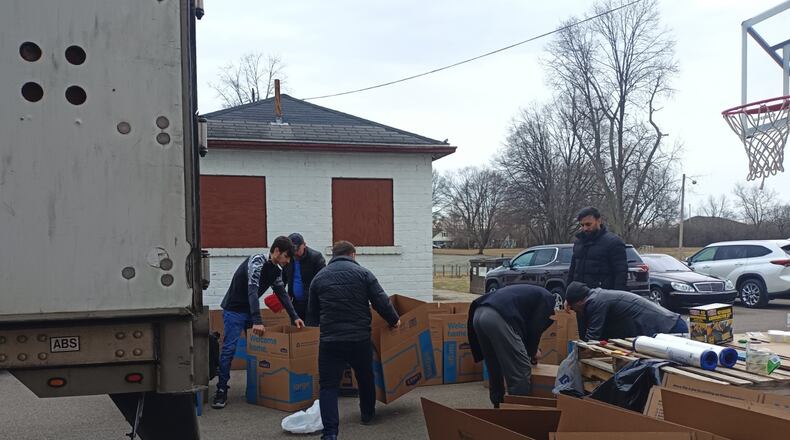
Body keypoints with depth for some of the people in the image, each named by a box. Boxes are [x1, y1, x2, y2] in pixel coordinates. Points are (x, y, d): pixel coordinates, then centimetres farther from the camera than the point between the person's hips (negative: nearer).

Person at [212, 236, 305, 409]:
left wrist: (294, 317, 3)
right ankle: (221, 391, -6)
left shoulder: (276, 270, 4)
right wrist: (257, 321, -40)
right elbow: (252, 291, -33)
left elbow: (282, 294, 12)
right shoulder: (257, 261, -24)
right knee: (229, 349, -12)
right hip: (234, 310, -9)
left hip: (250, 310, 9)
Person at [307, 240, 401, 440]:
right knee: (365, 378, 23)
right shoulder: (363, 273, 0)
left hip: (330, 340, 0)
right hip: (360, 339, 0)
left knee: (328, 385, 2)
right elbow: (381, 302, -5)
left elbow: (312, 314, 15)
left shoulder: (319, 278, 8)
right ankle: (368, 414, 43)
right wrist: (394, 320, 11)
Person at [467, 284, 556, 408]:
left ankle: (498, 405, 32)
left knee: (494, 368, 23)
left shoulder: (531, 292, 39)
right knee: (521, 370, 0)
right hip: (498, 318, -9)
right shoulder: (547, 299, 15)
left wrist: (530, 349, 39)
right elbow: (535, 328, 7)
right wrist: (532, 352, 24)